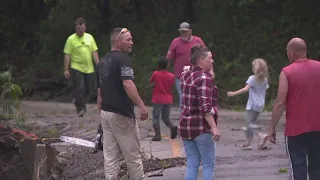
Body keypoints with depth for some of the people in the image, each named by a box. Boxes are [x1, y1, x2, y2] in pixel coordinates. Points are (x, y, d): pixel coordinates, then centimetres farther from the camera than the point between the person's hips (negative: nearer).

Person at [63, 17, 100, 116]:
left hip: (89, 69, 4)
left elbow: (94, 53, 8)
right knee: (80, 89, -7)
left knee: (89, 89, 9)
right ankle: (81, 108, 6)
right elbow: (67, 55, -6)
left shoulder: (89, 37, 6)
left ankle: (77, 100, 34)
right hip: (76, 68, -4)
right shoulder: (71, 39, -5)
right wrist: (66, 70, -11)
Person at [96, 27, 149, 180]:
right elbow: (127, 84, -27)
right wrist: (141, 106, -29)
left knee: (110, 156, 8)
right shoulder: (122, 58, -13)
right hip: (122, 114, -8)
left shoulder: (103, 61, 14)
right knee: (133, 155, 5)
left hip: (106, 113, 8)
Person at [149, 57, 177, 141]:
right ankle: (172, 127, -13)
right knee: (166, 117, 15)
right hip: (168, 99, 3)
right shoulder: (171, 76, -1)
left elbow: (151, 81, 6)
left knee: (155, 117, 5)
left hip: (158, 100, -3)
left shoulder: (156, 74, -8)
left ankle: (157, 134, -7)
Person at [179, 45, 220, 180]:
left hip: (185, 126, 8)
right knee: (208, 165, 0)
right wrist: (214, 128, -27)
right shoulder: (204, 78, -16)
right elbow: (205, 107, -25)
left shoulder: (186, 76, 9)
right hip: (202, 127, -8)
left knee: (192, 164, 9)